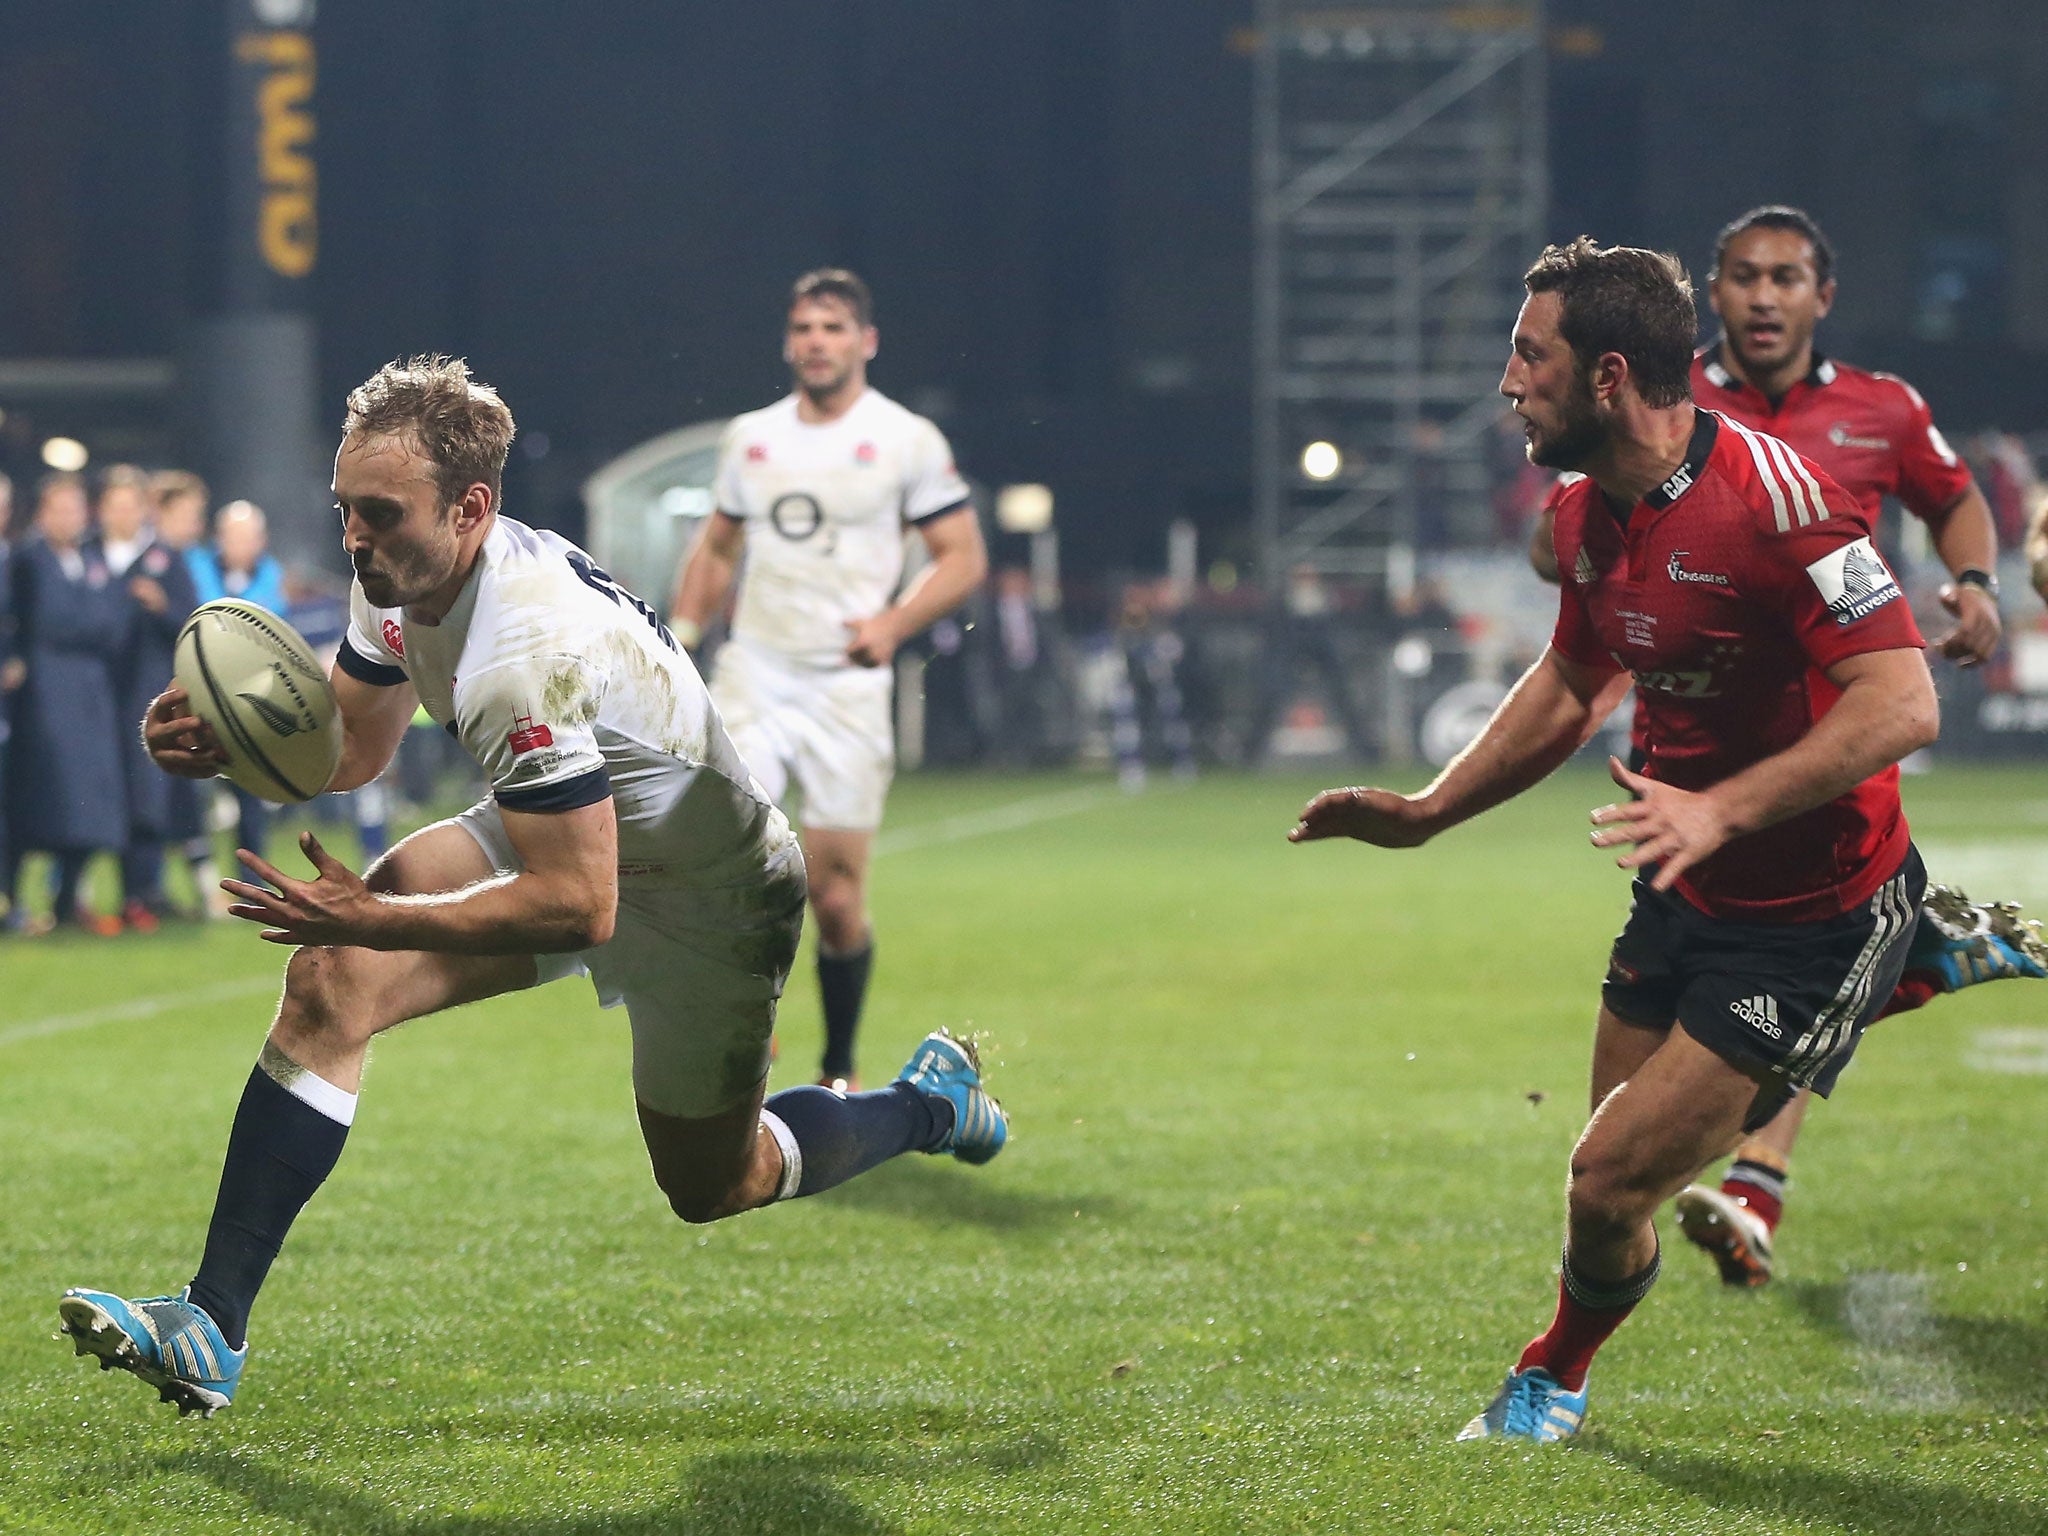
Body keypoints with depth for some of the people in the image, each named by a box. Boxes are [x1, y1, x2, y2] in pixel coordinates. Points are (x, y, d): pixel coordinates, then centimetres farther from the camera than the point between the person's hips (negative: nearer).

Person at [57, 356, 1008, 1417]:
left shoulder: (521, 658, -39)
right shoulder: (403, 575, -13)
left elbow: (577, 906, -36)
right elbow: (352, 747, 5)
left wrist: (375, 918, -36)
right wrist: (228, 742, -16)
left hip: (708, 900, -7)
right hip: (576, 835, 7)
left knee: (709, 1187, 13)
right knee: (329, 980, -16)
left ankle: (928, 1103, 42)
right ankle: (211, 1327, -16)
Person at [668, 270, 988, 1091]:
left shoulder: (908, 440, 0)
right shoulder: (750, 437, 12)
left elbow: (963, 557, 0)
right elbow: (716, 547, 25)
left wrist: (895, 623, -16)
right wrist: (680, 632, 11)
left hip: (847, 690, -3)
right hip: (752, 678, 3)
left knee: (837, 897, -2)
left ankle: (838, 1072, 16)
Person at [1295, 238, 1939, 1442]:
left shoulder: (1775, 498, -25)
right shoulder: (1592, 512, 4)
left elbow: (1903, 706, -30)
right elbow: (1569, 687, 23)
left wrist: (1722, 809, -37)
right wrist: (1428, 813, 19)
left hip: (1810, 922, -7)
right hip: (1686, 895, 7)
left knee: (1613, 1183, -9)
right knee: (1614, 1182, 9)